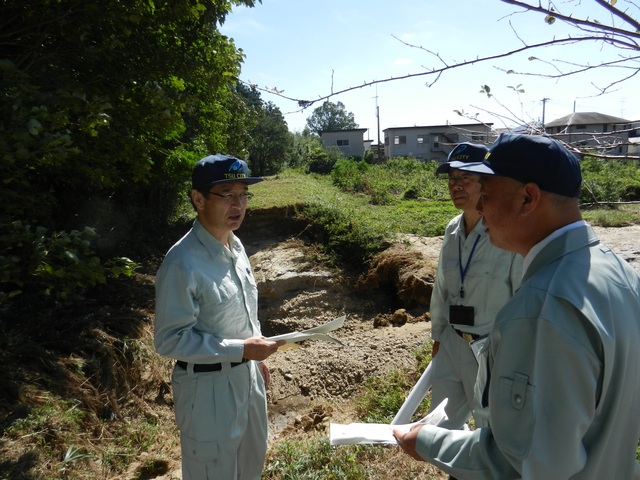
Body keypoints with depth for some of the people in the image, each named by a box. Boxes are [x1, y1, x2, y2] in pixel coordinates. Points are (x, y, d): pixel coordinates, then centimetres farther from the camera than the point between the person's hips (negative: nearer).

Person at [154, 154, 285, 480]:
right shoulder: (183, 263, -27)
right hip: (207, 385, -8)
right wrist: (240, 349, -26)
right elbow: (170, 340, -24)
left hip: (246, 374, 8)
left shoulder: (235, 246, 0)